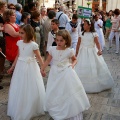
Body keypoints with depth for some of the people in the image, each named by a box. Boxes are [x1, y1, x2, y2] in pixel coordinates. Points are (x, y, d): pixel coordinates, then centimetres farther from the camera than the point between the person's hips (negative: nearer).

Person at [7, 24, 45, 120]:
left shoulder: (33, 45, -13)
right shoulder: (19, 43, 2)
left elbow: (39, 57, -9)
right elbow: (18, 56, 10)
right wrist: (12, 67, 14)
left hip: (30, 68, -5)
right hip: (20, 67, 5)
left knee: (31, 89, 7)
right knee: (19, 89, 12)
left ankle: (31, 110, 27)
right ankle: (19, 111, 31)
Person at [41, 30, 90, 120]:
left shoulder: (69, 51, -6)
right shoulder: (52, 49, -2)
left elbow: (75, 59, 11)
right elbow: (48, 60, 10)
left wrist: (73, 65, -7)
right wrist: (42, 69, 10)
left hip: (66, 74, -2)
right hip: (55, 74, 2)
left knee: (69, 94, 1)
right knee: (54, 95, 5)